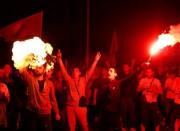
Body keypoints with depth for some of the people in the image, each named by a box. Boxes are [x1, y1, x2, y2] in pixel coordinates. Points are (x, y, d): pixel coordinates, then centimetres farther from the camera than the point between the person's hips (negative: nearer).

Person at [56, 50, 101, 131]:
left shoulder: (83, 80, 5)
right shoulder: (69, 80, 5)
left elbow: (90, 71, -1)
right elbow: (63, 71, -3)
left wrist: (96, 60, -9)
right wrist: (60, 59, -14)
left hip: (81, 106, 0)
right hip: (70, 106, 0)